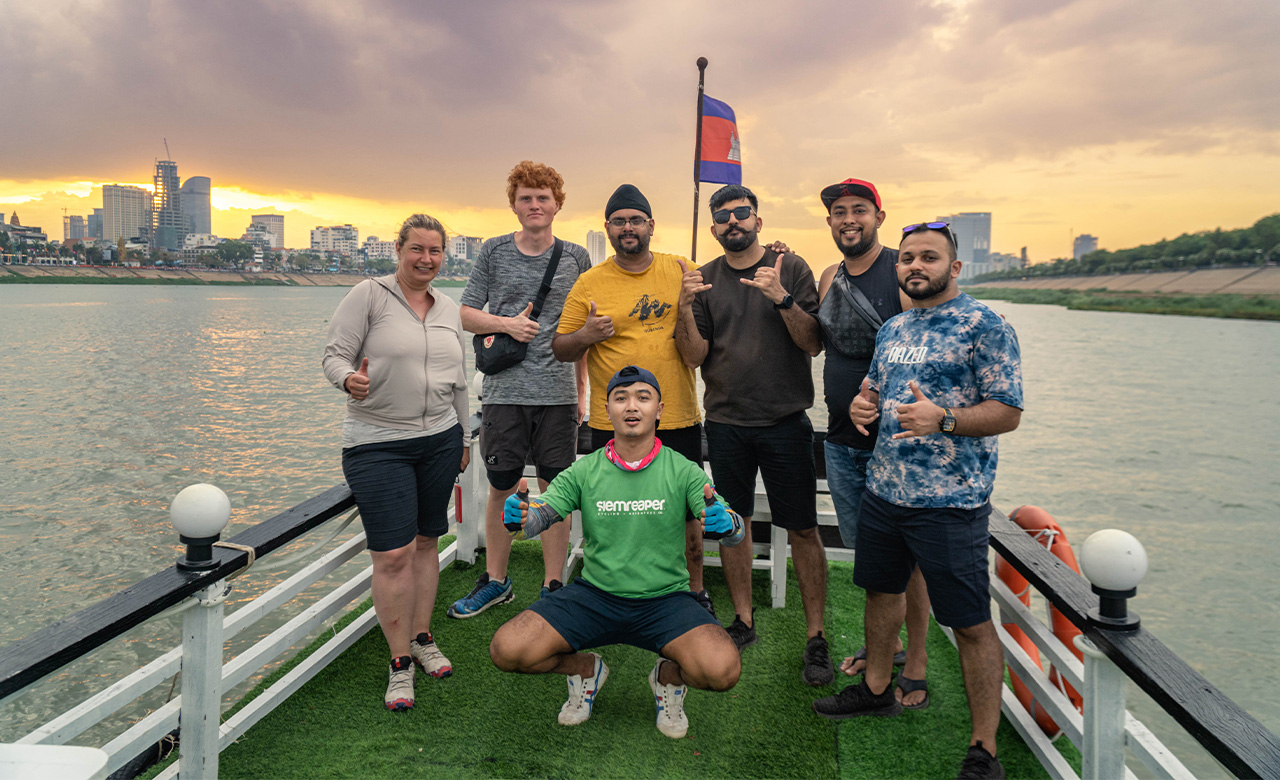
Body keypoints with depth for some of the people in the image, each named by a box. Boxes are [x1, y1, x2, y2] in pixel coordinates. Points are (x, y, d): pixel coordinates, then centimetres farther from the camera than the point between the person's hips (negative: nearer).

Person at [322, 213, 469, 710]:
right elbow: (335, 355, -8)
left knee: (425, 543, 12)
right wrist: (349, 379, -30)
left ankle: (422, 638, 28)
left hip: (440, 440, 5)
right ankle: (400, 664, 8)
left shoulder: (449, 310, 12)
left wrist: (463, 437, 20)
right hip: (377, 445, -5)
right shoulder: (368, 295, -4)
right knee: (393, 553, -5)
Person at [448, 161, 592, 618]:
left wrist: (583, 390, 8)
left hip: (559, 393, 0)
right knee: (500, 490, 9)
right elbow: (466, 314, 8)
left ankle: (553, 586, 19)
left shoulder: (575, 257, 7)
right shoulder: (494, 252, 6)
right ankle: (495, 581, 27)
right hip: (504, 391, 0)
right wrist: (507, 324, -10)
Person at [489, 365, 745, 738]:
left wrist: (723, 523, -35)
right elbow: (542, 513, -8)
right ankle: (585, 670, 14)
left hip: (664, 599, -1)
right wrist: (519, 516, -33)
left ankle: (669, 676, 10)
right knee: (507, 650, -18)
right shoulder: (584, 471, 1)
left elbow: (737, 531, -10)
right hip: (594, 595, 2)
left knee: (722, 669, -28)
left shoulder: (682, 470, -3)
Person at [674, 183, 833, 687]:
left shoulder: (790, 268, 0)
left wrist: (781, 299, -21)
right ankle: (743, 621, 26)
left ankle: (816, 638, 11)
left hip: (784, 421, -2)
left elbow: (813, 344, -6)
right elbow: (695, 356, 2)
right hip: (725, 423, 3)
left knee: (802, 530, -1)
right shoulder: (704, 280, 7)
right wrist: (686, 310, -15)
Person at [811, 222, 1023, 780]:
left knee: (970, 623, -1)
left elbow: (1008, 412, -13)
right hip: (883, 489, 8)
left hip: (951, 502, -7)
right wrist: (861, 406, 0)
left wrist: (943, 419, -29)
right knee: (882, 588, 21)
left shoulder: (984, 326, -9)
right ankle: (876, 689, 42)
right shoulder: (893, 329, 13)